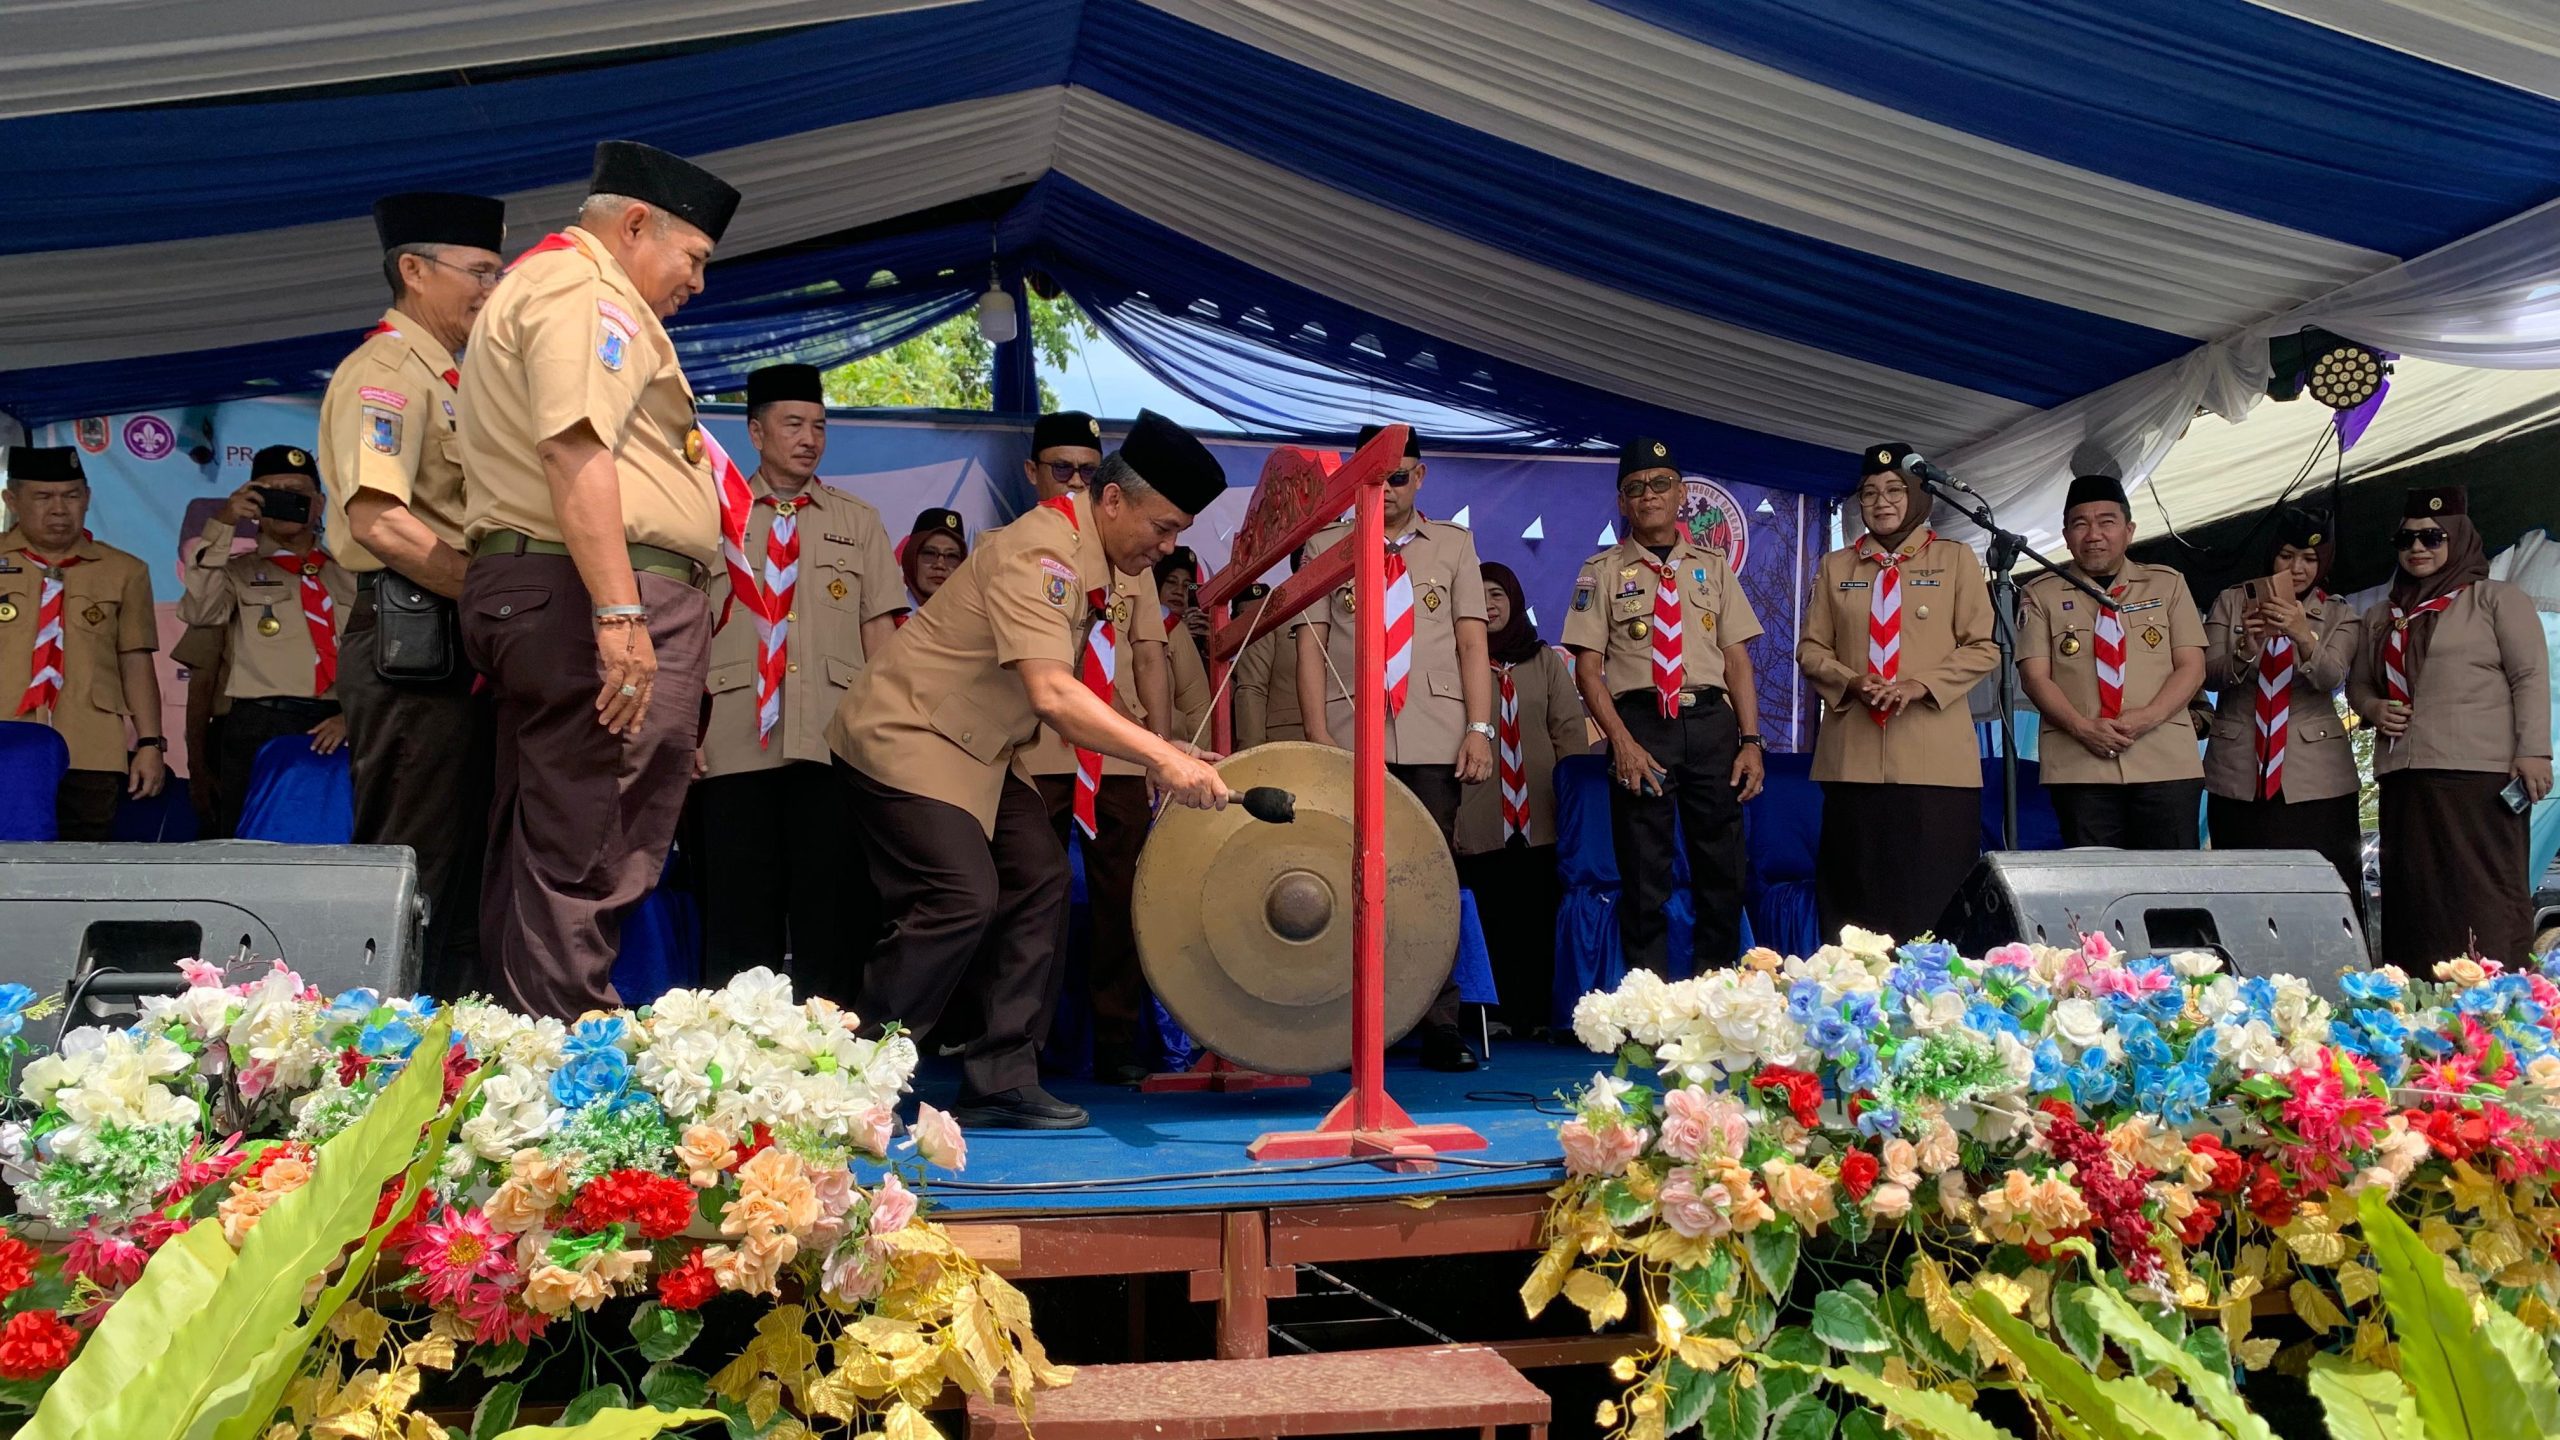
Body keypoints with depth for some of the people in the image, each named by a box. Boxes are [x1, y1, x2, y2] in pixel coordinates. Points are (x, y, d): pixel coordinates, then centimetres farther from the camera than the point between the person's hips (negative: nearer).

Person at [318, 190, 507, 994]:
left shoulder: (443, 377, 22)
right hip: (412, 644, -10)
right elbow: (378, 521, -21)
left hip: (457, 645, 10)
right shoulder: (386, 371, -8)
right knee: (411, 864, -8)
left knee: (462, 859, 11)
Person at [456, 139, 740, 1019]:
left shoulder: (537, 282, 29)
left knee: (536, 849, 12)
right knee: (592, 863, -10)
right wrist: (620, 614, -26)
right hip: (605, 593, -11)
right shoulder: (583, 288, -6)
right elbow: (576, 452, -20)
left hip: (525, 589, 11)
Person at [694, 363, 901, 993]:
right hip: (733, 746, 0)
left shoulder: (859, 522, 16)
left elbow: (880, 631, 9)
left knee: (834, 911, -2)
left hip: (835, 745, 1)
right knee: (739, 914, 0)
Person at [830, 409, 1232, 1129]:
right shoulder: (1040, 554, -25)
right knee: (963, 895, -20)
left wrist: (1154, 751, -1)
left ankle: (1001, 1080, 4)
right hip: (905, 739, -10)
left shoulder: (1087, 558, 7)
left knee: (1040, 881, 1)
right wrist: (1163, 756, -41)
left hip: (976, 750, 10)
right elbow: (1052, 694, -38)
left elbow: (1072, 688, 10)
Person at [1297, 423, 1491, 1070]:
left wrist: (1480, 730, -4)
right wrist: (1318, 738, -5)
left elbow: (1472, 642, 8)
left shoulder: (1453, 545, 16)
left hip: (1434, 742, 0)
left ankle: (1440, 1028, 2)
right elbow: (1310, 644, 6)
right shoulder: (1325, 546, 13)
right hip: (1351, 738, 0)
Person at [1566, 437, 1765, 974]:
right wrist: (1622, 741, -12)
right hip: (1639, 723, -2)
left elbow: (1737, 657, 9)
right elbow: (1588, 667, 0)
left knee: (1722, 862, 5)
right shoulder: (1603, 570, 5)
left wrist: (1750, 740, -1)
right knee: (1644, 869, 1)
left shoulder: (1712, 565, 13)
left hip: (1710, 719, 2)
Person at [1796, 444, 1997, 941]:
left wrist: (1920, 685, -13)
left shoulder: (1955, 559, 6)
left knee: (1935, 897, -2)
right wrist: (1852, 682, -8)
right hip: (1854, 755, 2)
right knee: (1856, 895, 3)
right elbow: (1811, 649, 12)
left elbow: (1984, 648, 2)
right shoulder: (1835, 566, 14)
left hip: (1935, 756, -2)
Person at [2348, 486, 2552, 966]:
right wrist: (2373, 708, 4)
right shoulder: (2382, 617, 21)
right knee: (2414, 899, 3)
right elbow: (2358, 682, 28)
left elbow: (2531, 678, -1)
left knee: (2484, 892, -9)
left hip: (2480, 775, -5)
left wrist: (2533, 751, -11)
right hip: (2403, 777, 5)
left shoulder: (2497, 599, 6)